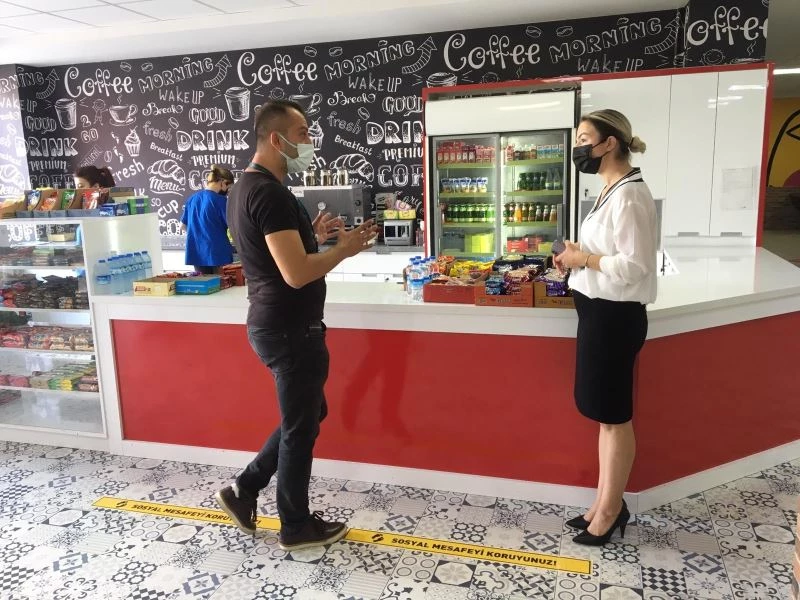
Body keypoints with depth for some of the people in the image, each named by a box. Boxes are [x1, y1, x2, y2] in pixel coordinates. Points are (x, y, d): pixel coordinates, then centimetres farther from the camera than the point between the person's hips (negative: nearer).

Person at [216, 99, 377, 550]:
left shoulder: (246, 187, 12)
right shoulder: (270, 193, -21)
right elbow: (296, 273, -27)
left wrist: (312, 236, 11)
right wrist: (346, 247, -14)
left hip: (275, 324, 10)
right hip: (290, 330, -10)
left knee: (307, 414, 23)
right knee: (301, 426, 6)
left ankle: (244, 490, 30)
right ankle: (297, 527, 24)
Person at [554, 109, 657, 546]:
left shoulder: (629, 196, -18)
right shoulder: (611, 191, 13)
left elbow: (634, 265, -23)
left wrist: (582, 258, -13)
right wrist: (577, 256, 6)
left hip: (615, 315, -10)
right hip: (601, 311, 10)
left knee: (614, 416, 4)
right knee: (604, 415, 16)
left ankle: (610, 511, 20)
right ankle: (605, 503, 30)